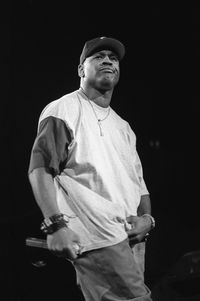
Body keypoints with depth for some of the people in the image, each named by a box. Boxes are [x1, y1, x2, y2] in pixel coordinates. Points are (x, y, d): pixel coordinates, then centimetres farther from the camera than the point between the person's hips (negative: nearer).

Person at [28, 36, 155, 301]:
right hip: (98, 238, -8)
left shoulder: (123, 127, 23)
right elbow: (40, 169, -10)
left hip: (132, 238, 8)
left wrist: (146, 217, 5)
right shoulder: (64, 110, 0)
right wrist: (56, 225, -20)